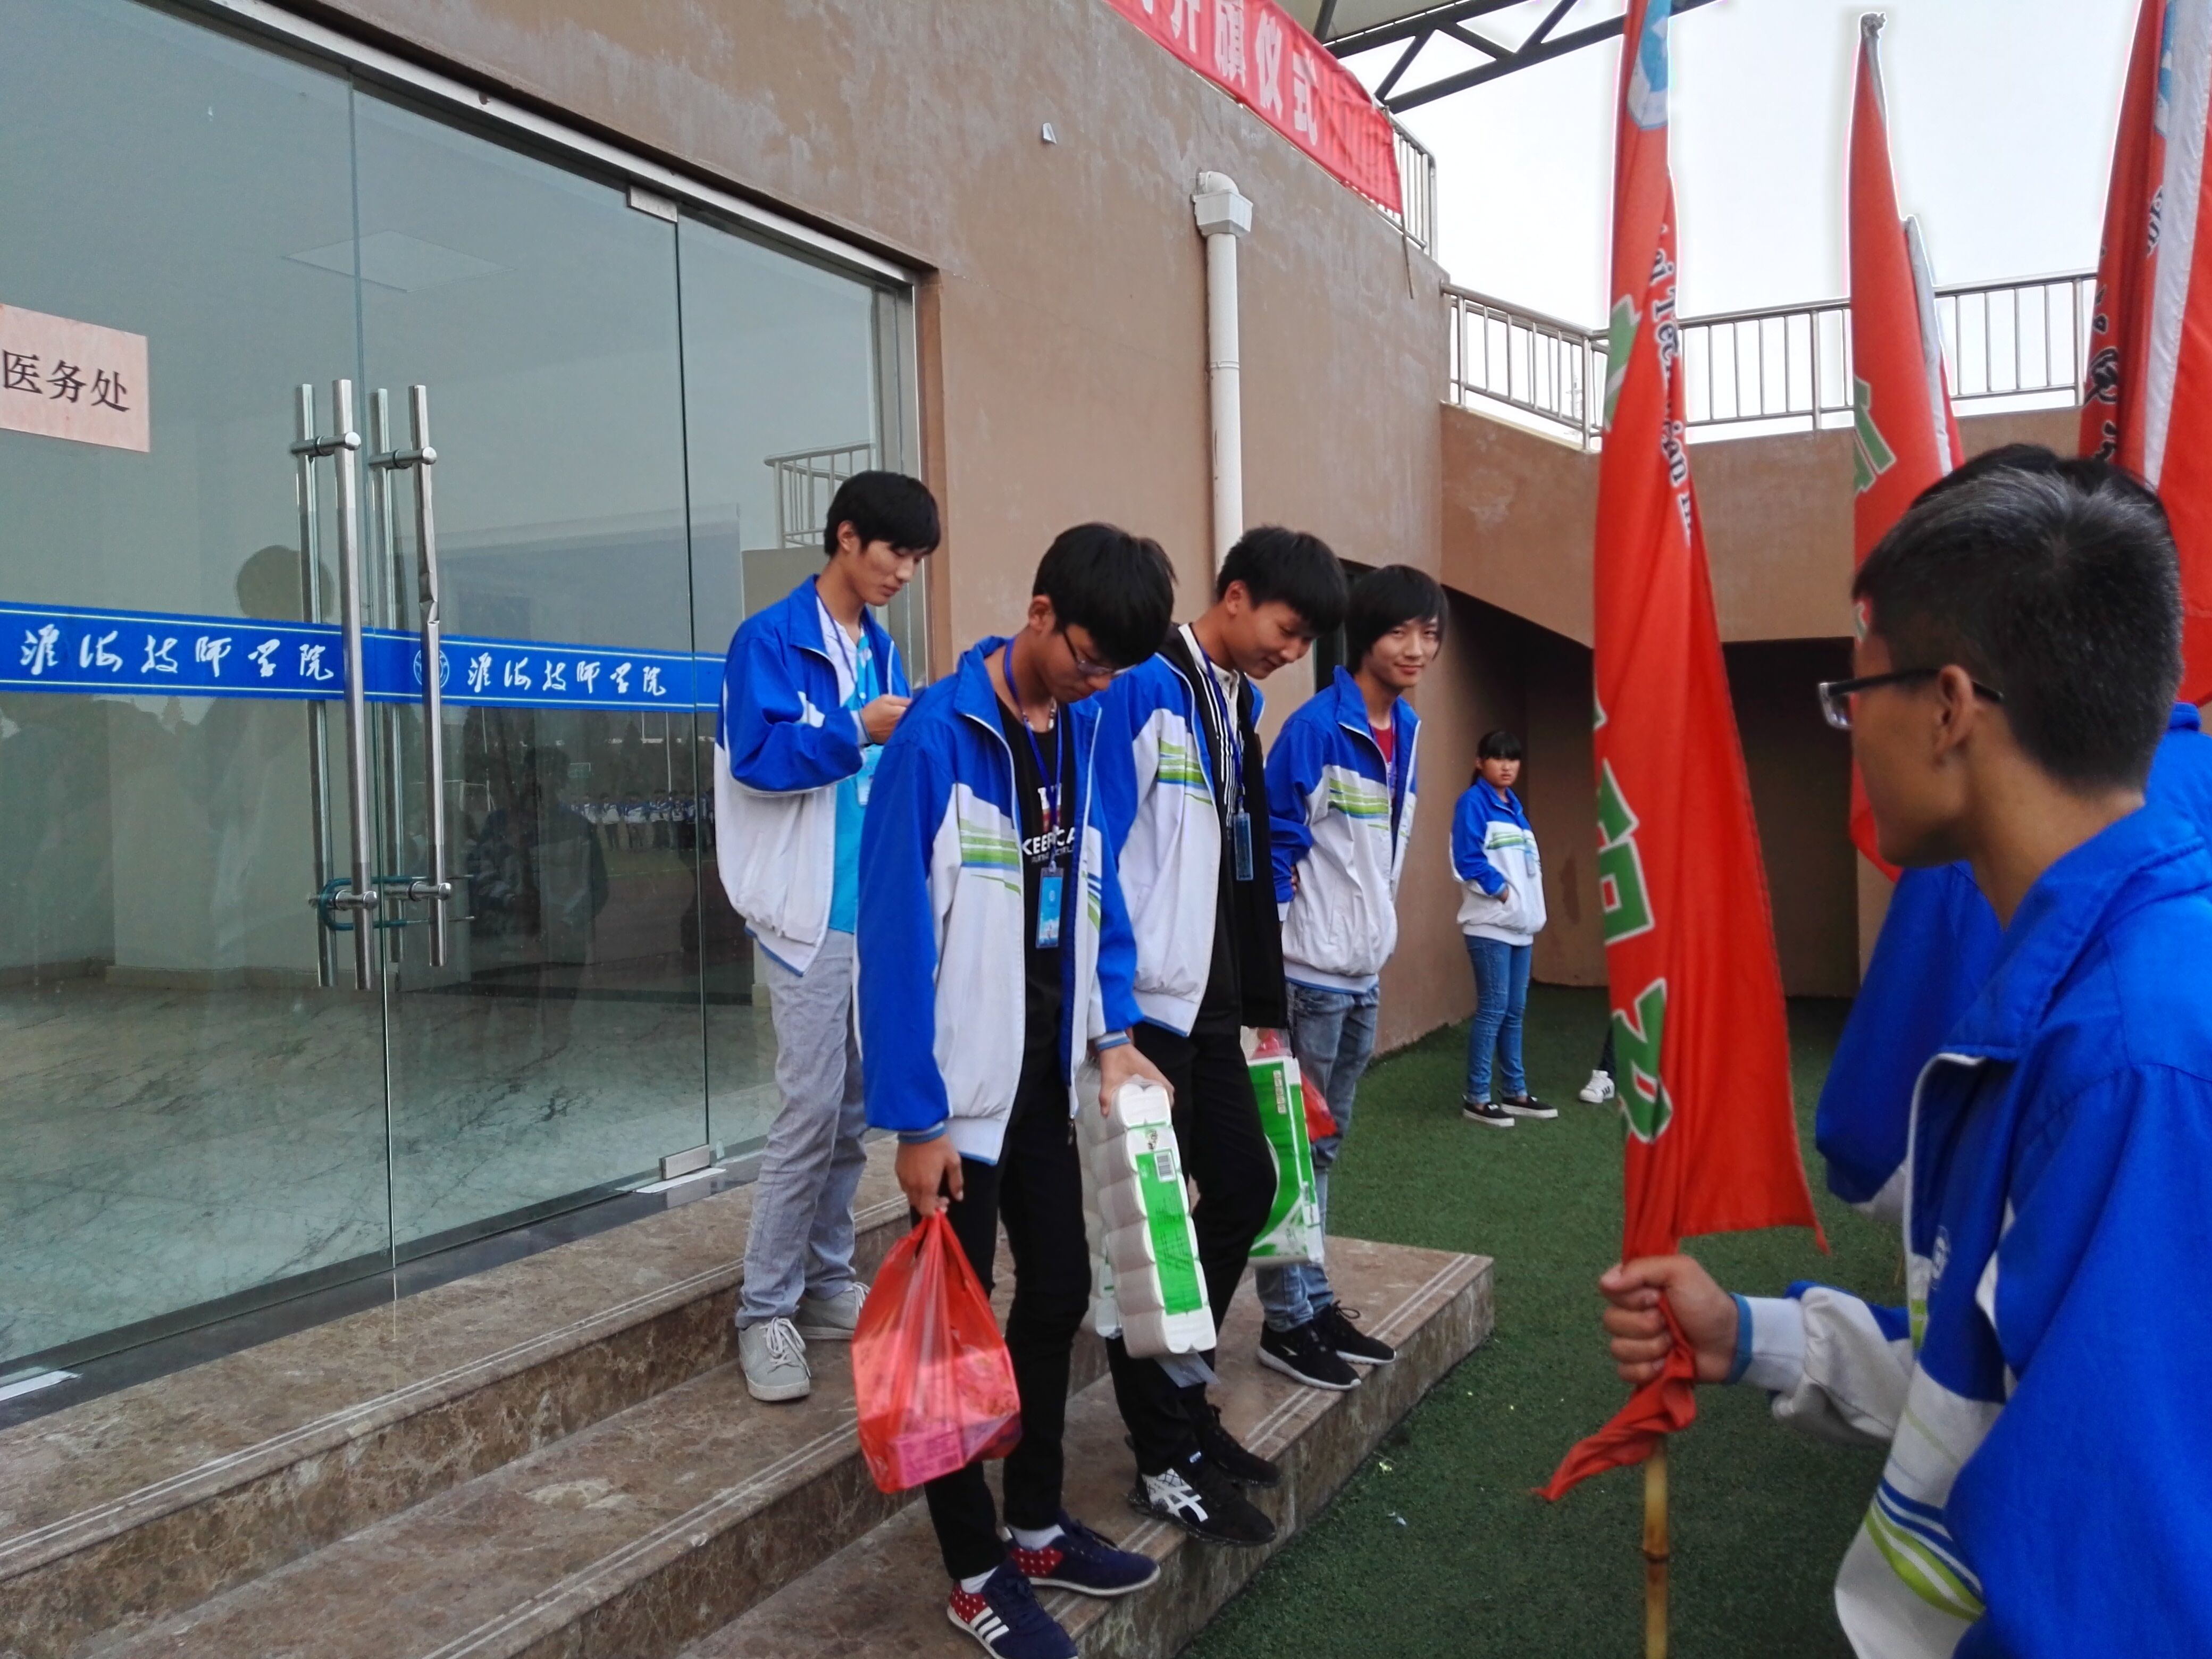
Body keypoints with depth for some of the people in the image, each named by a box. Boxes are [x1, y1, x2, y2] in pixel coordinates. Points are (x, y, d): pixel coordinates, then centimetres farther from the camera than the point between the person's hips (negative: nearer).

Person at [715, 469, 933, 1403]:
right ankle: (764, 1312, 5)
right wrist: (859, 730, -17)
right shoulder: (769, 640, -6)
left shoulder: (879, 650, 16)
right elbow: (757, 755, -16)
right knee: (812, 1111, -8)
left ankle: (827, 1284, 24)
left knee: (855, 1112, 12)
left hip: (876, 911, 8)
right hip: (809, 913, -7)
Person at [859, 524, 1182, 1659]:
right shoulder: (938, 736, -17)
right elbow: (895, 933, -18)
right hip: (965, 1085, -7)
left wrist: (1113, 1034, 1)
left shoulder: (1084, 732, 4)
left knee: (1057, 1299, 16)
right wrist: (915, 1118, -17)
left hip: (1051, 1076, 7)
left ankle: (1036, 1527, 35)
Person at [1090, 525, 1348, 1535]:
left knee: (1245, 1185, 15)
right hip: (1145, 1006, -9)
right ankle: (1167, 1461, 15)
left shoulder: (1240, 704, 13)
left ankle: (1179, 1396, 32)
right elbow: (1097, 850, -18)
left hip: (1207, 1004, 9)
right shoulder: (1142, 689, -14)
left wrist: (1261, 1005, 17)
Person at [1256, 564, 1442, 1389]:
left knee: (1325, 1145, 16)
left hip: (1365, 973, 8)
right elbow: (1276, 839, -15)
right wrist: (1272, 961, -14)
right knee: (1296, 1147, 1)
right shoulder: (1316, 726, -15)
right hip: (1312, 973, -8)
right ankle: (1287, 1321, 12)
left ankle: (1316, 1305, 26)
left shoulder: (1406, 729, 10)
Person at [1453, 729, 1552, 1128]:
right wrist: (1502, 890, -14)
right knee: (1493, 1009, -7)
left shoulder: (1514, 806, 17)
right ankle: (1476, 1098, -1)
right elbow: (1467, 860, -17)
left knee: (1515, 1010, 11)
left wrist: (1532, 909, 9)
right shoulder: (1473, 802, -7)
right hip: (1490, 925, -8)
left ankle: (1515, 1092, 20)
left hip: (1520, 924, 8)